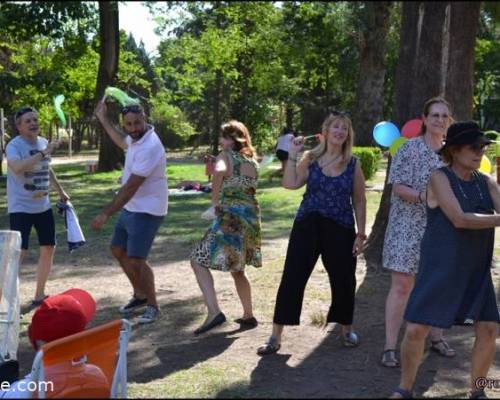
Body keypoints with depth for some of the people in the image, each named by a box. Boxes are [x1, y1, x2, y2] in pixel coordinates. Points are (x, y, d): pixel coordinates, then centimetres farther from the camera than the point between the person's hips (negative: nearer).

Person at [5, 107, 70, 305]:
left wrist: (60, 191, 28)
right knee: (19, 252, -15)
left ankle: (39, 296, 25)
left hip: (43, 206, 8)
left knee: (49, 248, 12)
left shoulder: (43, 142, 7)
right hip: (21, 208, -8)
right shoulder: (14, 145, -15)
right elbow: (17, 167, -37)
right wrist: (43, 153, -36)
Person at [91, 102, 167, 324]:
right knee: (118, 250, 17)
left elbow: (131, 187, -28)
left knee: (136, 259, -11)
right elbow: (122, 142, 32)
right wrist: (103, 119, 34)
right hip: (131, 208, 10)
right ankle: (140, 295, 32)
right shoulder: (136, 138, 3)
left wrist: (106, 214, -27)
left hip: (147, 211, -10)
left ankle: (152, 307, 7)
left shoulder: (149, 148, -26)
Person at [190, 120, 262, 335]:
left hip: (231, 218, -7)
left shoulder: (226, 156, -6)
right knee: (237, 268, 23)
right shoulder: (252, 161, 13)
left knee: (199, 261, -2)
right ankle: (249, 315, 28)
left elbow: (219, 172, -28)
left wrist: (214, 200, -17)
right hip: (252, 215, 8)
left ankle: (214, 312, -16)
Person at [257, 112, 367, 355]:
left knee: (343, 281, 7)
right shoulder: (311, 159, 2)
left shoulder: (353, 164, 3)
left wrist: (361, 233, 1)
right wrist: (292, 154, -11)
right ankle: (276, 337, 5)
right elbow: (290, 183, -10)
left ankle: (347, 330, 32)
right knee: (292, 279, -2)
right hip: (308, 226, 0)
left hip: (340, 230, 0)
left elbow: (359, 201, 5)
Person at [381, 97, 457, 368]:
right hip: (408, 226, -5)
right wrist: (423, 197, -26)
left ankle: (436, 338, 31)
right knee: (401, 286, -6)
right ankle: (390, 348, 0)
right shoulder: (409, 148, -6)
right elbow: (397, 186, -11)